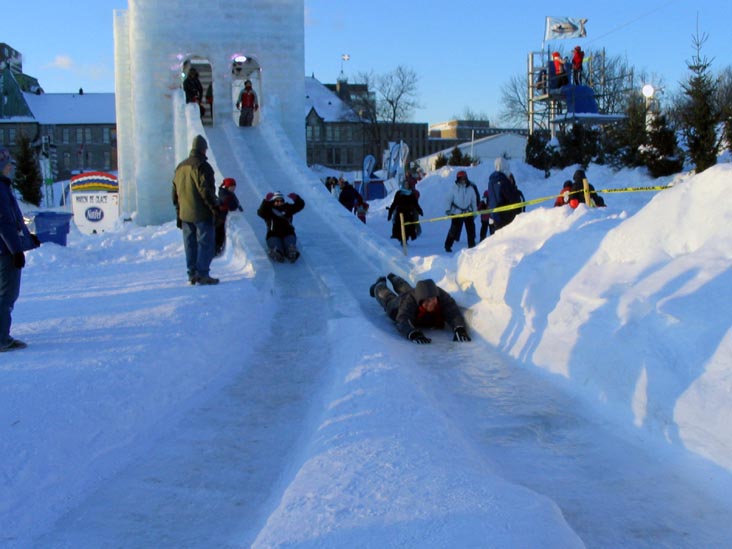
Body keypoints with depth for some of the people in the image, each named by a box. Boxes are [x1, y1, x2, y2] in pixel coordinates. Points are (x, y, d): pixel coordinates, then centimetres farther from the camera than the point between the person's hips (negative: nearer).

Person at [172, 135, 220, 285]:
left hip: (185, 214, 7)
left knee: (190, 244, 11)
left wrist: (179, 212, 22)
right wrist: (215, 206, -9)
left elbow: (175, 192, 18)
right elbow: (206, 190, -17)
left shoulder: (180, 167, 14)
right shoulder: (202, 166, -11)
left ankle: (192, 275, 12)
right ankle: (203, 274, -7)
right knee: (206, 243, -3)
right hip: (202, 213, -7)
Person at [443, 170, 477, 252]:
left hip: (468, 212, 3)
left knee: (471, 230, 3)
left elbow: (474, 200, 10)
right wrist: (448, 209, -4)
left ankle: (472, 246, 15)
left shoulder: (470, 188, 2)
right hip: (456, 213, -3)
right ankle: (448, 246, 8)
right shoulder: (454, 188, -4)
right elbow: (449, 199, 1)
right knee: (454, 230, -3)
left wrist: (475, 211, 9)